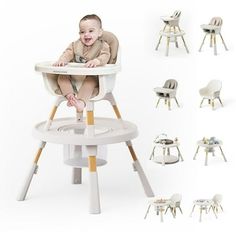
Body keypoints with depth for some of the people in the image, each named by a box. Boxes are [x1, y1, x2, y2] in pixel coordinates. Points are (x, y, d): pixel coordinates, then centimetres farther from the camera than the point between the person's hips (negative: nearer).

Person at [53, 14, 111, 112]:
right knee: (62, 77, -17)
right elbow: (68, 53, 2)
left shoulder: (102, 46, 0)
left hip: (91, 75, -5)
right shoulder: (75, 44, 14)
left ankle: (81, 101, -53)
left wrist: (96, 61, -43)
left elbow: (105, 56, -19)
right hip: (73, 76, 5)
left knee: (91, 80, -38)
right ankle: (70, 95, -34)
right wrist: (62, 60, -23)